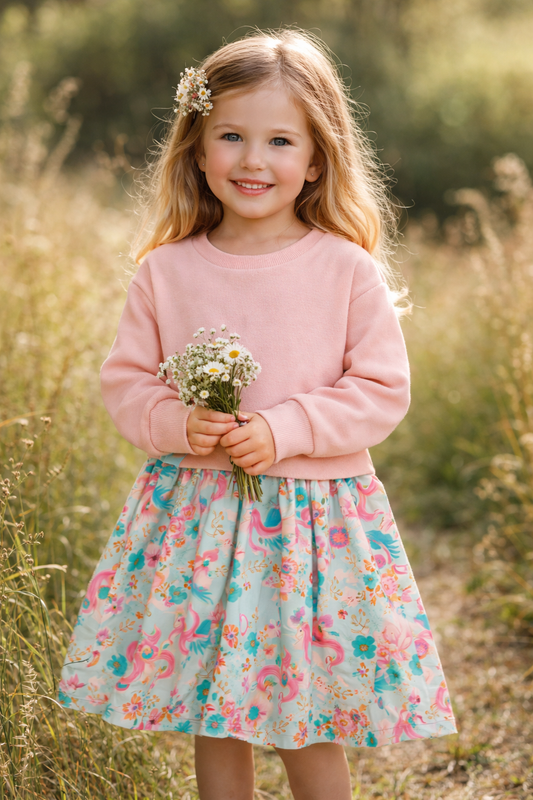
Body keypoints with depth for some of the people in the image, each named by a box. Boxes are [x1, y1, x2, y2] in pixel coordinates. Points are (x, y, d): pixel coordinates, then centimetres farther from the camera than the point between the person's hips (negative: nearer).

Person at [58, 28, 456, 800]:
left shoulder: (347, 269, -6)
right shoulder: (167, 271, 0)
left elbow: (383, 389, -5)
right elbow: (126, 380, 6)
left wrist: (285, 429, -17)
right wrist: (179, 423, -15)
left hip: (313, 515, -2)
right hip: (195, 517, 2)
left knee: (310, 722, 7)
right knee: (213, 717, 13)